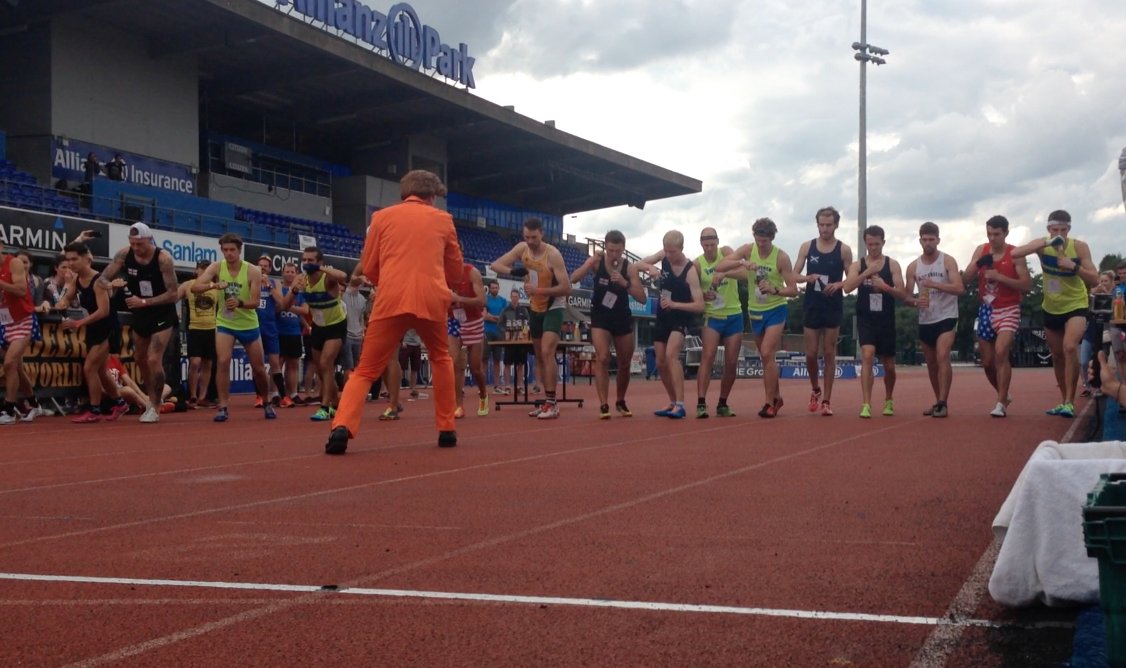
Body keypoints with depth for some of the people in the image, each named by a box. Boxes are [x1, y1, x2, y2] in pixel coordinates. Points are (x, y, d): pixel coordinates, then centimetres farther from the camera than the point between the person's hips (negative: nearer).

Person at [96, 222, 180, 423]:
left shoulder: (163, 258, -23)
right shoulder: (124, 254, -10)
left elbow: (173, 294, -22)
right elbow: (102, 279, -6)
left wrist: (144, 302, -27)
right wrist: (111, 285, -29)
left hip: (162, 316, -6)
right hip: (140, 315, 6)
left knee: (154, 360, -15)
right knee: (140, 359, 16)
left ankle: (155, 408, -1)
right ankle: (152, 401, 34)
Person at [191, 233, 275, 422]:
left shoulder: (253, 271, -15)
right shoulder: (216, 267, -11)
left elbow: (255, 302, -18)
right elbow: (194, 287, -21)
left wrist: (239, 303, -39)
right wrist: (213, 285, -39)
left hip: (249, 324, 0)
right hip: (225, 323, 0)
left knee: (259, 368, 8)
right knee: (222, 362, -20)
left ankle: (267, 403, 31)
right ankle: (223, 407, -13)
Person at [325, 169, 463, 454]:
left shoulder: (382, 217, 14)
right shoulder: (443, 219, 15)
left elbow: (368, 268, 15)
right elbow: (455, 271, 22)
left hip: (390, 301, -1)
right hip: (431, 300, 1)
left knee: (366, 370, 5)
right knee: (441, 359, 26)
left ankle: (342, 426, -18)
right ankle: (447, 429, 22)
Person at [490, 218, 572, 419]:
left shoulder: (553, 254, -24)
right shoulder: (522, 249, -7)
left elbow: (566, 288, -25)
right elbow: (496, 265, -7)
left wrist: (538, 290, -33)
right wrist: (514, 272, -26)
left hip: (554, 307, -7)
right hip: (535, 308, 7)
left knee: (547, 352, -21)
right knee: (539, 356, 11)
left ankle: (552, 403, -20)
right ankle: (548, 401, 20)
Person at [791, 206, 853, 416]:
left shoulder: (844, 250, 0)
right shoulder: (807, 247, 4)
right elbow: (794, 275, 4)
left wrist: (838, 284, -19)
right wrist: (808, 278, -16)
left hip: (833, 307, -1)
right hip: (811, 306, 1)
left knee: (829, 354, 2)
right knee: (811, 354, 2)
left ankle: (826, 400, 7)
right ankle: (815, 390, 28)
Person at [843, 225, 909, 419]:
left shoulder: (892, 265, 1)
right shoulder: (858, 265, 2)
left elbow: (903, 295, -5)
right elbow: (847, 287, -15)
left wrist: (885, 287, -23)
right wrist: (867, 273, -24)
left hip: (886, 321, 1)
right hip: (865, 320, -1)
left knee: (889, 366, 11)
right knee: (867, 356, -21)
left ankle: (888, 400, 36)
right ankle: (866, 405, -22)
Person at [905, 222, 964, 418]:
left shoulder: (948, 261, -6)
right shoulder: (913, 266, 4)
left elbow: (960, 288, -17)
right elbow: (907, 296, 4)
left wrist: (935, 284, -29)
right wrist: (916, 301, -19)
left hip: (946, 317, -5)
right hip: (925, 320, 5)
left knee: (942, 357, -21)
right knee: (931, 363, 12)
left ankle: (943, 404, -21)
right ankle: (939, 402, 26)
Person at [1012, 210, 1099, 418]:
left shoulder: (1079, 247, -15)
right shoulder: (1042, 245, -10)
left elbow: (1094, 281, -16)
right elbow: (1014, 253, -28)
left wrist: (1074, 266, -31)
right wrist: (1046, 243, -34)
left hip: (1075, 306, -4)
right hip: (1051, 309, 4)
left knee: (1070, 347, -27)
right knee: (1057, 355, 15)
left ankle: (1069, 402, -21)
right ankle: (1064, 401, 32)